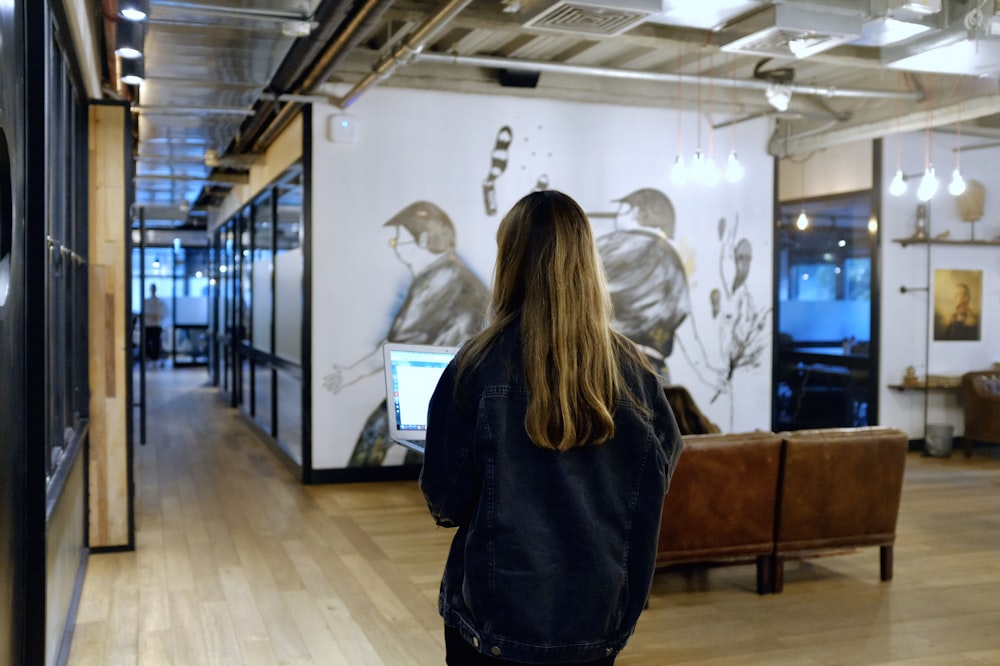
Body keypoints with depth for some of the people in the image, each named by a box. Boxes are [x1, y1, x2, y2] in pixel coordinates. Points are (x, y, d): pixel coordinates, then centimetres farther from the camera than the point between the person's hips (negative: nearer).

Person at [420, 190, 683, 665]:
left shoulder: (478, 365, -16)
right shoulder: (632, 370, -8)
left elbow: (447, 501, -11)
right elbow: (659, 475, 3)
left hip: (497, 613, -2)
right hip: (598, 615, 3)